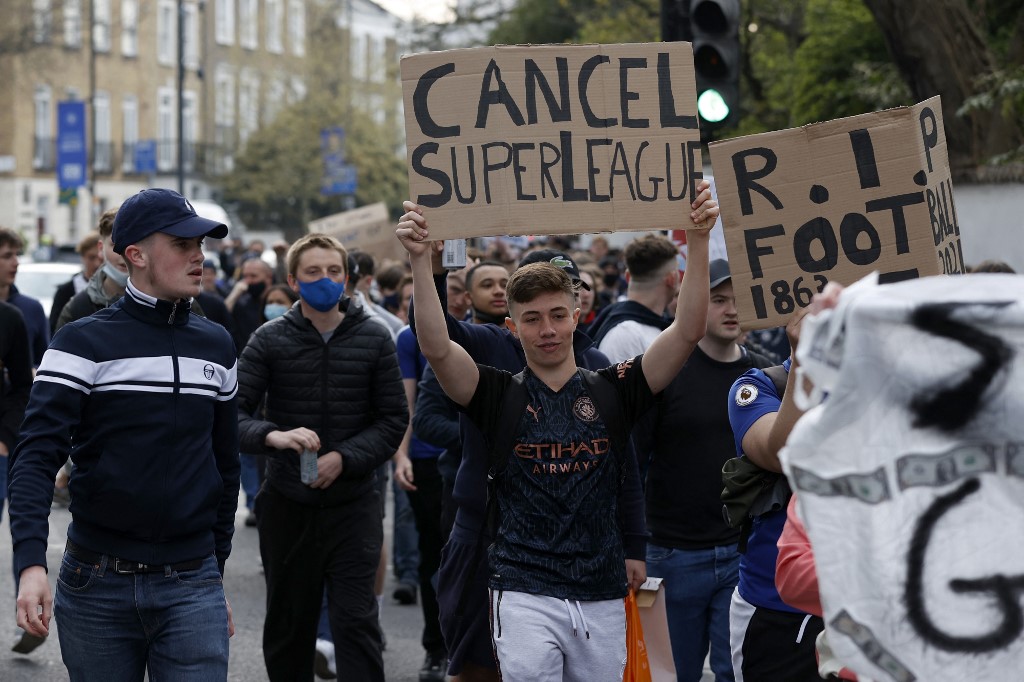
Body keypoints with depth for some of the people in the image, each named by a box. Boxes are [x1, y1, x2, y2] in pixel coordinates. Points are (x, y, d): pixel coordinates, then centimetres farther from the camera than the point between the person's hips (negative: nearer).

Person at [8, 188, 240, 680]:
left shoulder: (216, 347, 9)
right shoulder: (83, 344, -4)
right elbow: (36, 459, -13)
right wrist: (30, 564, -26)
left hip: (192, 585, 3)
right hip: (97, 584, -2)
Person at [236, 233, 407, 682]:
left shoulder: (374, 340, 2)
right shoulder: (270, 340, 0)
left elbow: (394, 420, 1)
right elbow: (234, 410, -8)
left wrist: (344, 458, -14)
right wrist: (273, 436, -28)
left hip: (353, 504, -1)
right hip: (287, 505, 1)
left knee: (355, 623, -5)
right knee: (288, 625, 12)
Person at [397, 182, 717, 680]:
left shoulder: (613, 391, 5)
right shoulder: (500, 395, 1)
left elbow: (687, 332, -5)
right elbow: (436, 348, -15)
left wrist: (698, 241, -14)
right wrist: (421, 261, -26)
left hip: (603, 598, 3)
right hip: (525, 595, -2)